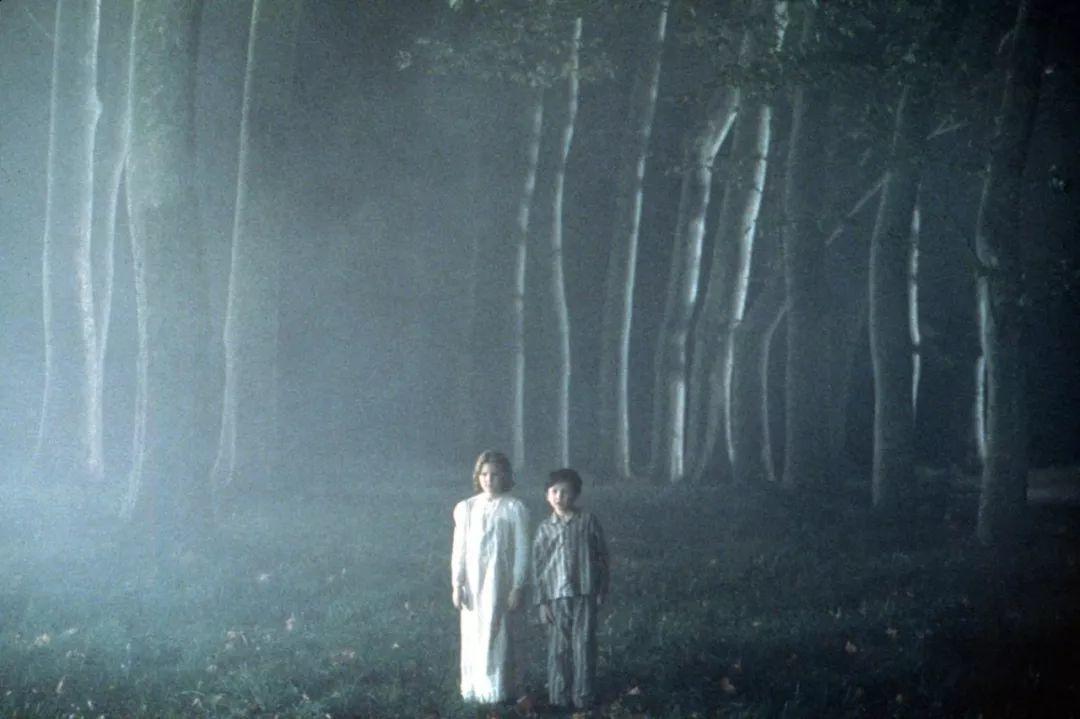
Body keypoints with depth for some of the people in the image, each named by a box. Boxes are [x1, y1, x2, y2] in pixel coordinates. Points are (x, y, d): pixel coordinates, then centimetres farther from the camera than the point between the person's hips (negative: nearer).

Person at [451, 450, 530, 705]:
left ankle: (499, 690, 3)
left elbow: (522, 550, -3)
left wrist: (517, 587, -8)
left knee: (497, 634, -3)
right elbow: (459, 549, 6)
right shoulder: (466, 508, 5)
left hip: (500, 581, -3)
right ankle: (474, 689, 11)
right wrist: (456, 585, 0)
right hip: (473, 581, 3)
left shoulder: (514, 508, -3)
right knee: (473, 636, 4)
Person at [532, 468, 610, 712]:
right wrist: (542, 601, -1)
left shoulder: (588, 522, 1)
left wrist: (602, 590, 2)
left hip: (585, 593, -1)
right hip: (557, 595, 1)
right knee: (558, 648, 4)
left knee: (584, 646, -1)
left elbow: (601, 556, 5)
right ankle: (559, 698, 11)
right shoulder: (545, 528, 3)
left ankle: (583, 697, 6)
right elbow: (538, 566, 4)